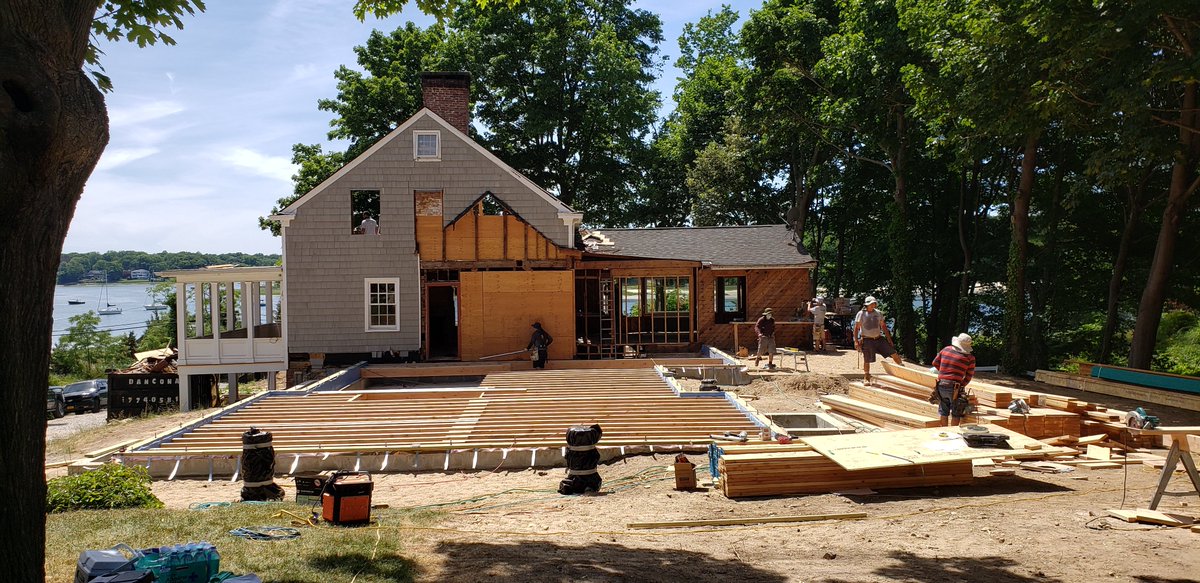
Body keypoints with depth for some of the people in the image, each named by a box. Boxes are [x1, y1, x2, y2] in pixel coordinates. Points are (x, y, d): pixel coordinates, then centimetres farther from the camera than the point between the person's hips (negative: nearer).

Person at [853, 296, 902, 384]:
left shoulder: (878, 313, 7)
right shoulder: (861, 314, -6)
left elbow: (883, 326, 13)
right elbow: (856, 328, -7)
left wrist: (889, 339, 10)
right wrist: (856, 341, -14)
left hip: (879, 339, 4)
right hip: (867, 340, -4)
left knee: (894, 353, 0)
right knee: (867, 360, 2)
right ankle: (866, 378, 18)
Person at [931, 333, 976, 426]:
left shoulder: (946, 349, 4)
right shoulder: (970, 358, -4)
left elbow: (935, 363, 15)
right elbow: (969, 375, 2)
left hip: (941, 386, 4)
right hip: (955, 388, -4)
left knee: (943, 412, 18)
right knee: (956, 414, 8)